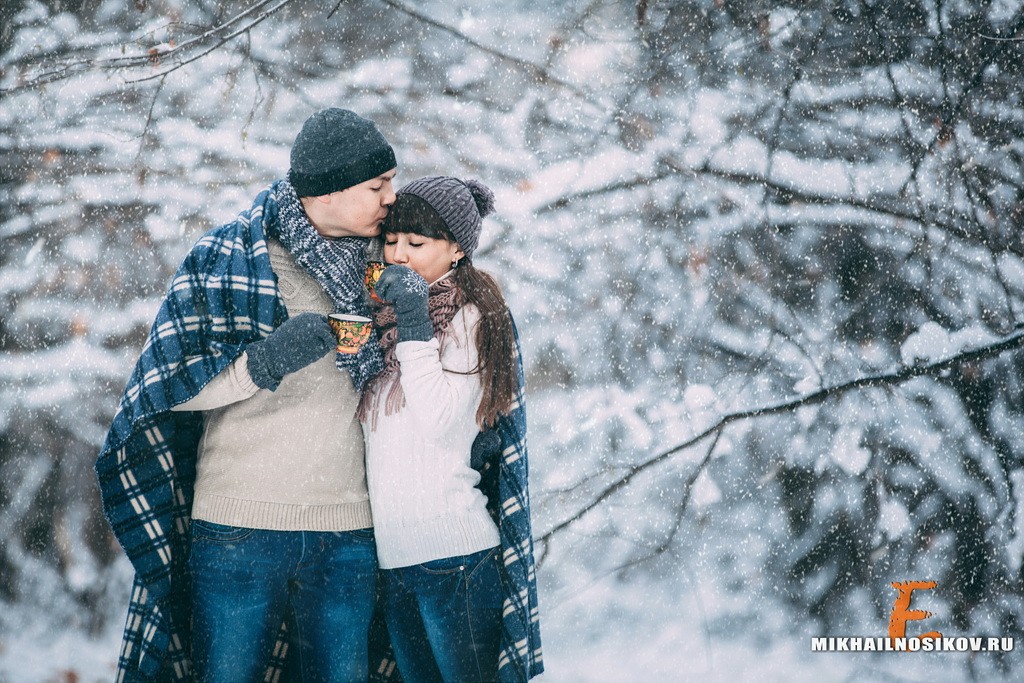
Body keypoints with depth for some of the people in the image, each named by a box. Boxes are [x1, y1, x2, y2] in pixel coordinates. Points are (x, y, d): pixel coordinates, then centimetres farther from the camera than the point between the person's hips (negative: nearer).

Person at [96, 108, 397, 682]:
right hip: (241, 527, -3)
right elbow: (166, 386, -6)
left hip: (345, 532, 4)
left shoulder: (376, 267, 10)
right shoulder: (229, 258, -4)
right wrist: (263, 362, -21)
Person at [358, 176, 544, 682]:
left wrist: (414, 327, -17)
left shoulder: (470, 317, -4)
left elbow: (439, 420, -16)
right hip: (393, 554, 7)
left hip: (454, 552, -7)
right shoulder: (385, 316, 15)